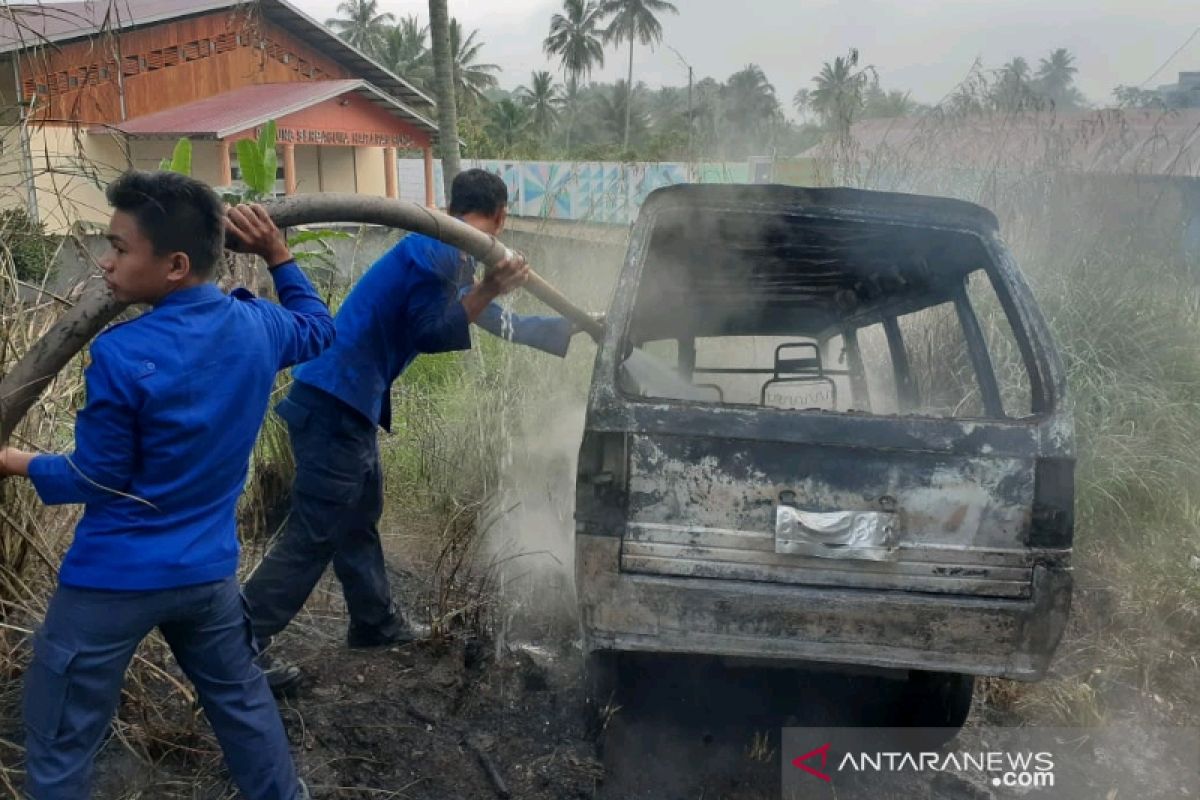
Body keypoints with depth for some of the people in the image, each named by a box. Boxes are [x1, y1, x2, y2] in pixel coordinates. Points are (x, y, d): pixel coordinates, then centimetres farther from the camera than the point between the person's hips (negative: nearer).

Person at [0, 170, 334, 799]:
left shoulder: (122, 354, -22)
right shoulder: (256, 327, -6)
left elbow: (97, 480, -12)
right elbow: (319, 329, 18)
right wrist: (277, 255, 15)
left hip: (116, 579, -5)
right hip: (207, 568, 6)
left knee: (58, 746, 13)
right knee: (241, 698, 25)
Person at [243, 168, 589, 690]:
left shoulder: (448, 256, 17)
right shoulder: (439, 252, -13)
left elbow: (502, 327, 23)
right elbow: (430, 335, -16)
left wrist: (575, 327, 30)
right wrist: (487, 290, -23)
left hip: (346, 401, 10)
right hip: (336, 402, -10)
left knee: (358, 516, 19)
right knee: (314, 533, -6)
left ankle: (375, 624, 34)